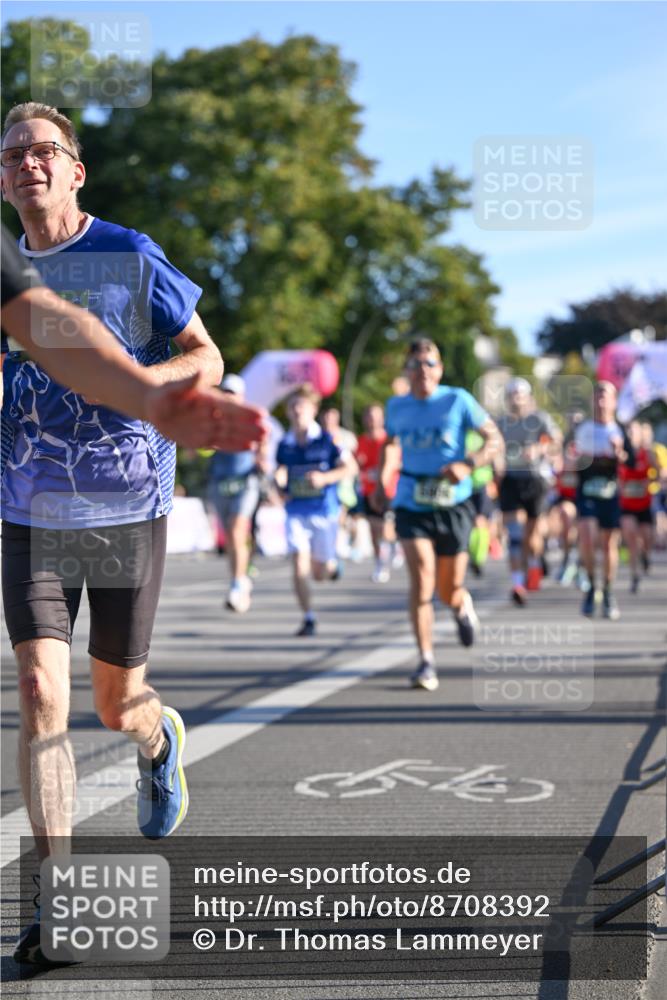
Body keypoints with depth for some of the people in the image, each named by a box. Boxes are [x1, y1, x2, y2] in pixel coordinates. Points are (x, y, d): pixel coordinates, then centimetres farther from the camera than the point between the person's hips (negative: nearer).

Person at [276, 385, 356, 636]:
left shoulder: (327, 440, -6)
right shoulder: (285, 445, 4)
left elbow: (349, 467, -3)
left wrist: (324, 478, -17)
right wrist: (279, 480, -5)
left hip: (324, 512, -2)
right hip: (296, 512, 2)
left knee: (320, 574, 6)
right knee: (299, 566, -12)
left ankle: (332, 564, 43)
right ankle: (308, 618, -1)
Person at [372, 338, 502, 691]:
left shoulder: (458, 400, -4)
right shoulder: (396, 406, 5)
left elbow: (495, 441, -4)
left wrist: (467, 464, -21)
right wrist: (382, 480, 11)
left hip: (452, 505, -1)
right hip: (411, 505, 1)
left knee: (449, 591, 6)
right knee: (421, 579, -17)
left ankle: (463, 607, 46)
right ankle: (426, 662, -12)